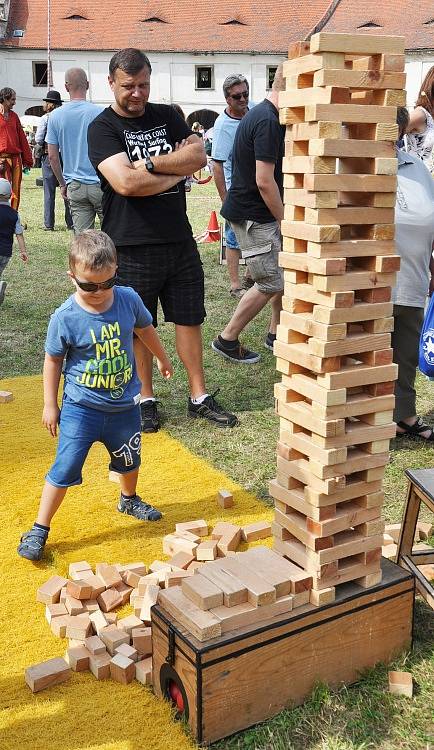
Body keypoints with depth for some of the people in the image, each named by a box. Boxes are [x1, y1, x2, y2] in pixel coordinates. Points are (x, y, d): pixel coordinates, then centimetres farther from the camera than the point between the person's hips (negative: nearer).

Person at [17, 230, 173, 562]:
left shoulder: (128, 299, -11)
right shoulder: (65, 318, -20)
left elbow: (145, 328, 10)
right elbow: (53, 360, -5)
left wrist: (162, 358, 24)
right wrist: (50, 405, -2)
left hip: (124, 403, 4)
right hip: (81, 407, -4)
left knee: (129, 459, 24)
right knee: (65, 468, -5)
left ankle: (129, 500, 52)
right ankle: (39, 529, 10)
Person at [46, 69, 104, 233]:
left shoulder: (55, 116, 2)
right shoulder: (100, 113, -7)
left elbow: (52, 156, 5)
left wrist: (62, 184, 16)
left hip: (75, 187, 3)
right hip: (100, 183, -3)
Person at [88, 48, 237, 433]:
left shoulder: (167, 116, 10)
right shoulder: (102, 128, -5)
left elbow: (199, 155, -5)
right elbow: (125, 182, -21)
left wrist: (150, 163, -16)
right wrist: (176, 171, -9)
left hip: (179, 239, 4)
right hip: (132, 246, -4)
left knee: (189, 318, 10)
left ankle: (200, 397, 21)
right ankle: (146, 400, 23)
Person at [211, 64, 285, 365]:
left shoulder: (259, 114, 13)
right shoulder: (268, 122, -21)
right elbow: (264, 181, -24)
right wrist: (285, 220, -14)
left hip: (261, 213, 10)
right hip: (253, 215, -10)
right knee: (271, 283, -3)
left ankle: (276, 333, 26)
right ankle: (227, 340, 9)